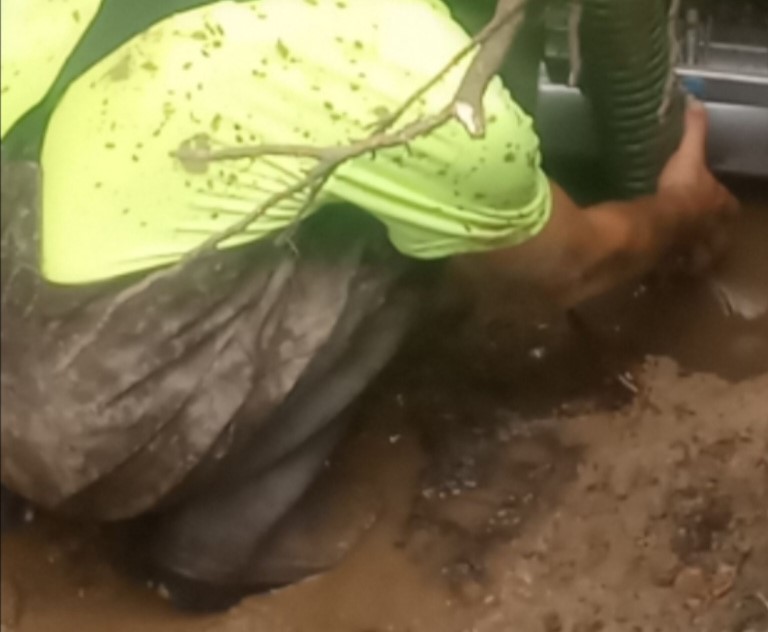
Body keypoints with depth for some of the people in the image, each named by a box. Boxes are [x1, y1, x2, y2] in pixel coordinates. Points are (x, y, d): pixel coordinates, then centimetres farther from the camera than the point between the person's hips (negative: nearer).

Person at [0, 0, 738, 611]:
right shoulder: (442, 100, -17)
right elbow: (572, 266, 6)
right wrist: (679, 212, 25)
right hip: (69, 412, -7)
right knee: (389, 245, -1)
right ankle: (212, 541, 8)